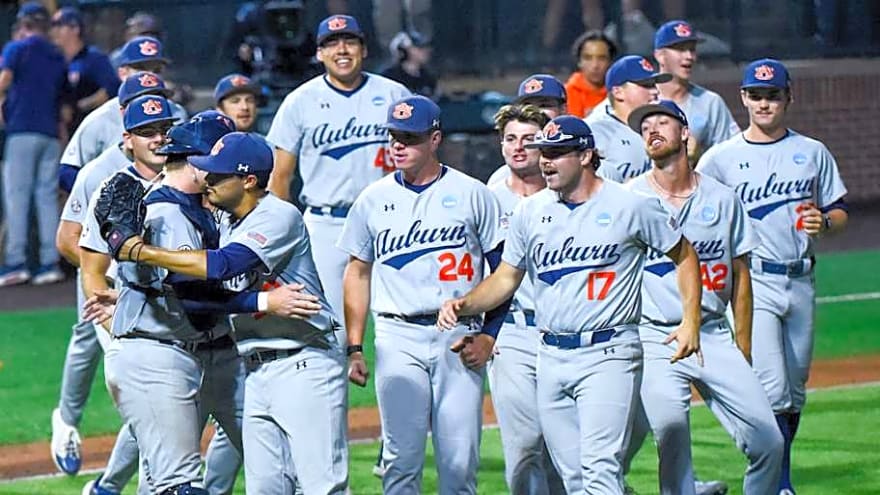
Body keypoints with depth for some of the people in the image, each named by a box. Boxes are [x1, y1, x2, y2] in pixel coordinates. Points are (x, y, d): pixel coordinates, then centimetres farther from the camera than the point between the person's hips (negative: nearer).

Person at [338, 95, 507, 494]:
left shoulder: (472, 194, 4)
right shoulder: (373, 199, 10)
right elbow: (358, 272, 14)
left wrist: (488, 335, -4)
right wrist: (354, 347, 7)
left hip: (459, 337, -1)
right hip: (398, 338, 1)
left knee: (461, 459, -3)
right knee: (402, 455, -4)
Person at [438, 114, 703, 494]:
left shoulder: (630, 206, -4)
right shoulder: (530, 211, 9)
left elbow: (683, 254, 6)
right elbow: (506, 278, 16)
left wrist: (690, 323, -4)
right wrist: (465, 304, -3)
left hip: (608, 353, -6)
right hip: (551, 358, 6)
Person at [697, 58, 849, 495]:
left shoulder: (812, 153, 10)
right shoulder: (721, 158, 2)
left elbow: (840, 213, 13)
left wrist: (824, 222, -10)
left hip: (800, 282, 4)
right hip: (753, 283, -4)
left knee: (795, 391, 10)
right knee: (772, 391, -14)